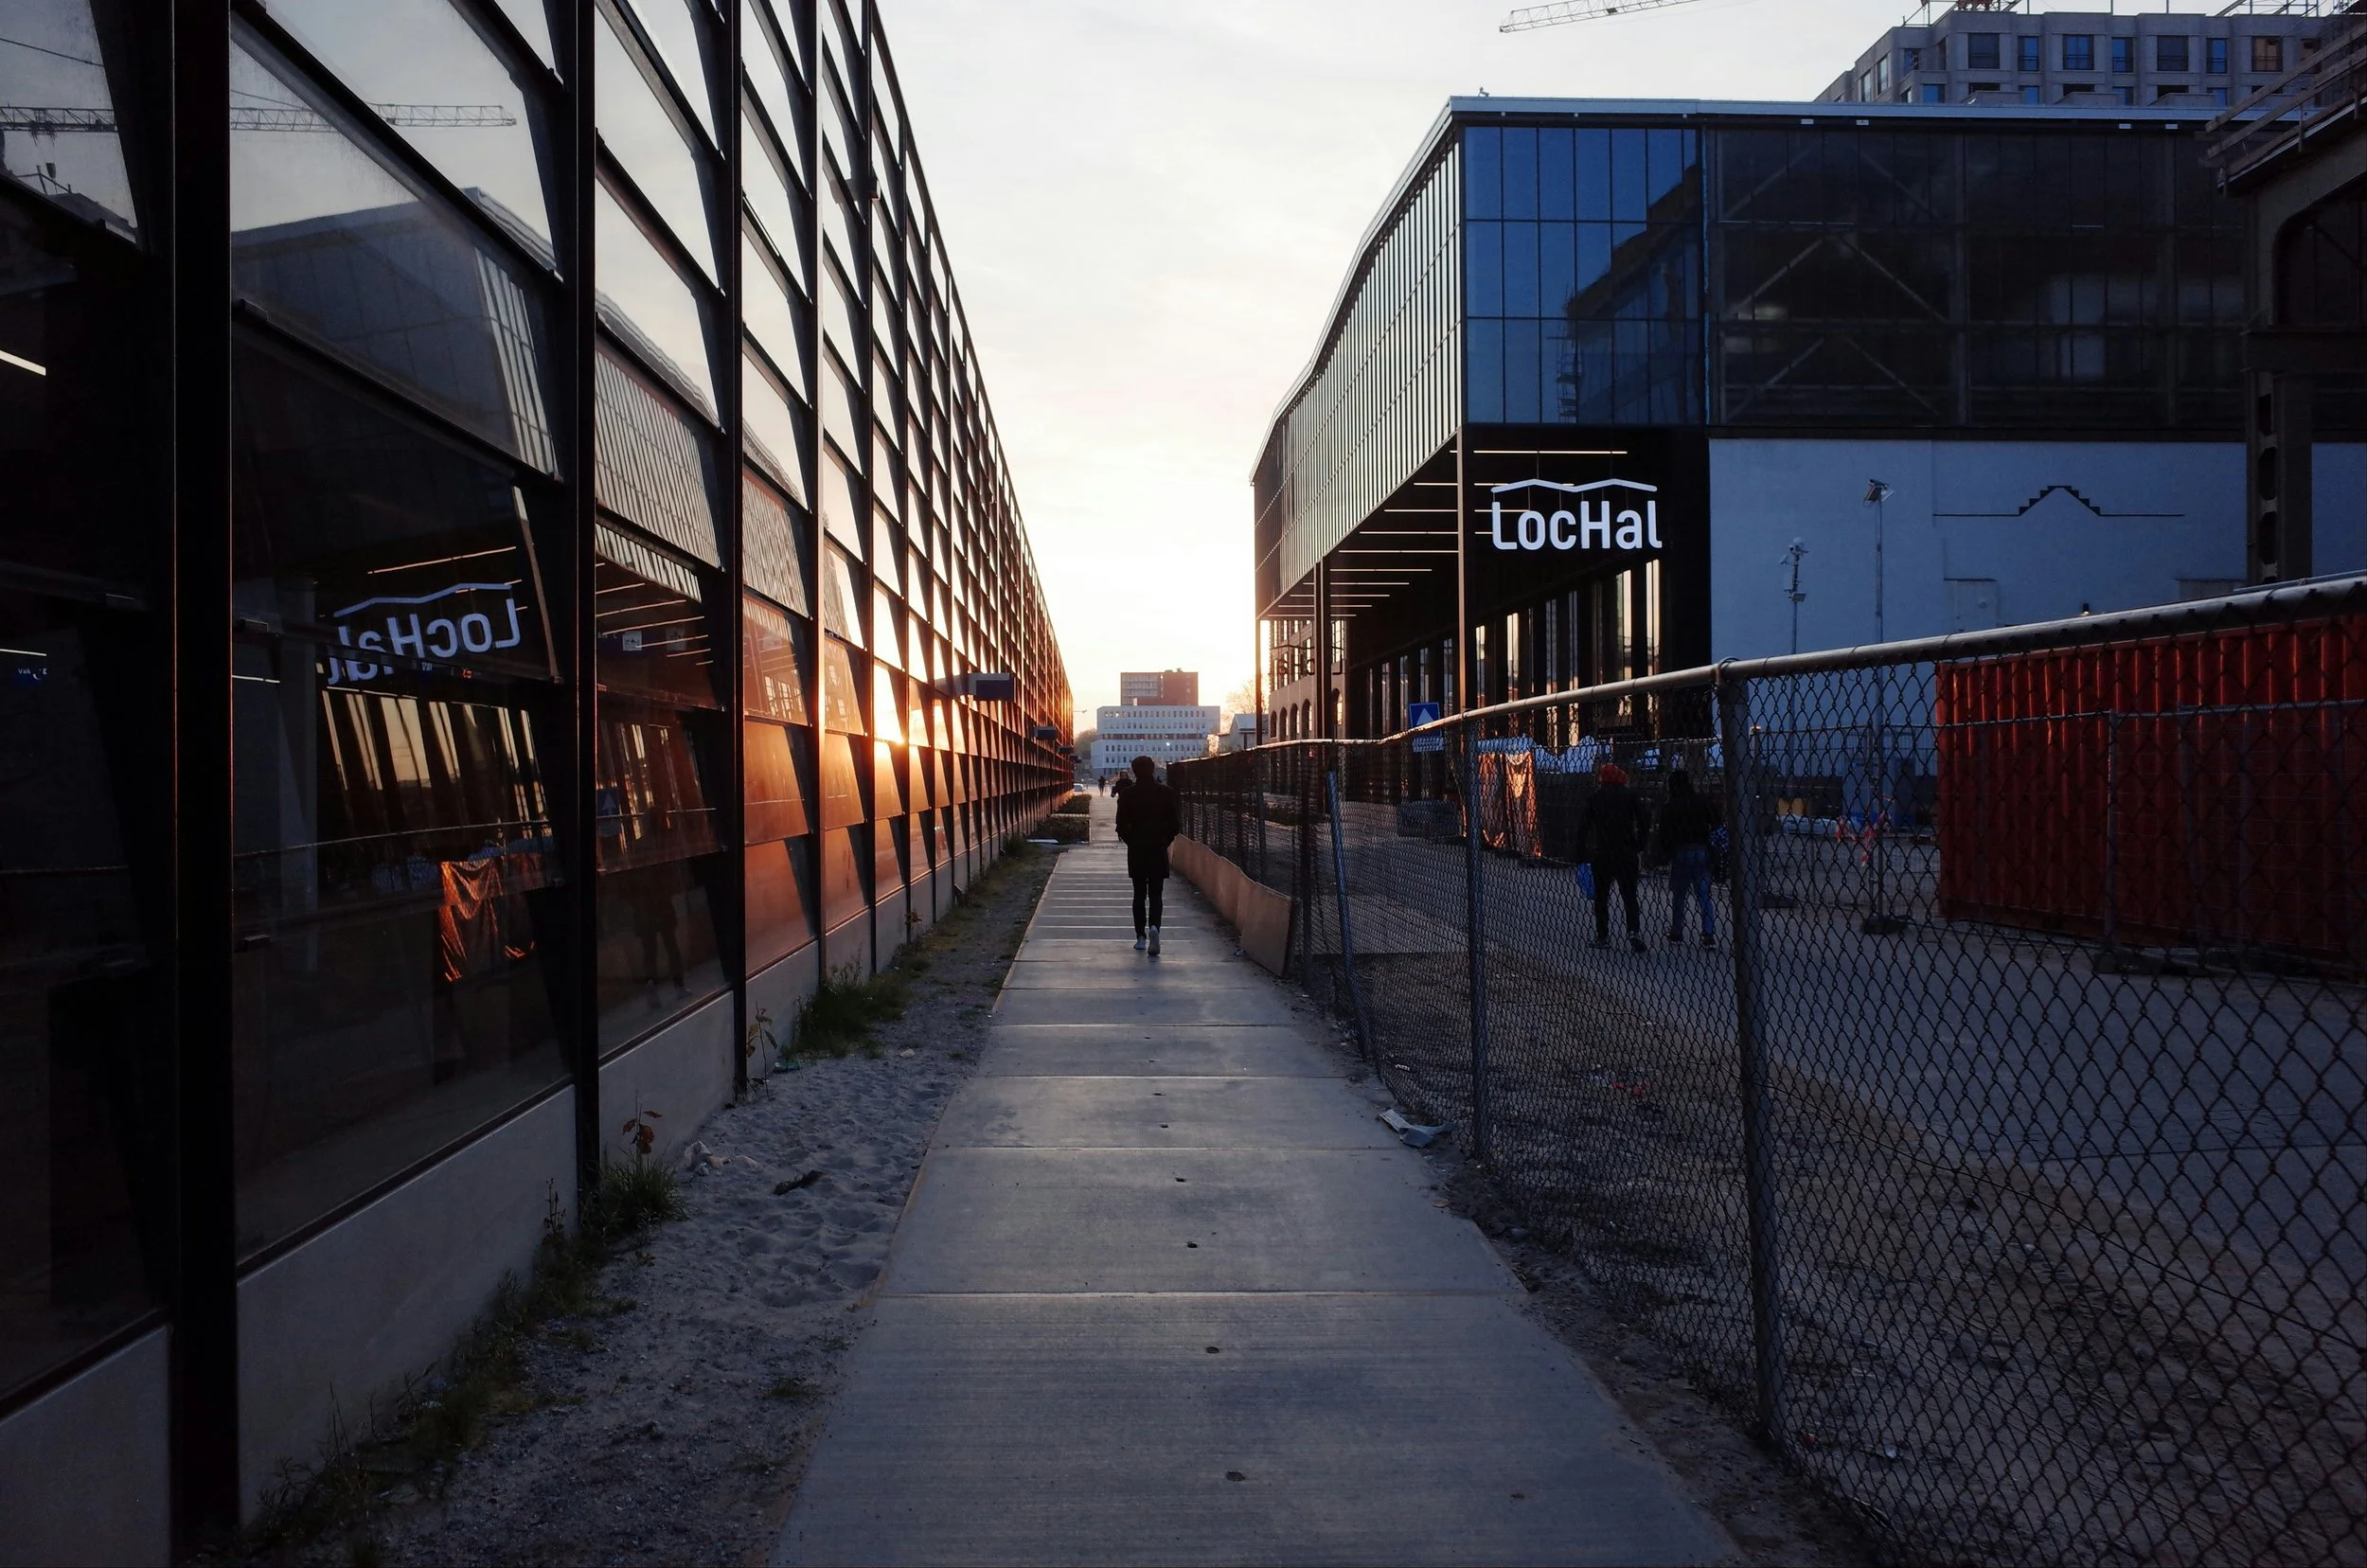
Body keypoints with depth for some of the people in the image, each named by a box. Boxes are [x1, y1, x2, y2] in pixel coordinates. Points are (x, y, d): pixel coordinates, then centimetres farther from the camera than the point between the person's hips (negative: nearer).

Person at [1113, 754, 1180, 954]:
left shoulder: (1127, 794, -4)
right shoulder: (1166, 793, -4)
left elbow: (1121, 825, -4)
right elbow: (1175, 824, -4)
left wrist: (1132, 841, 10)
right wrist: (1164, 841, 8)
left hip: (1136, 850, 0)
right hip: (1159, 850, 0)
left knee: (1139, 894, 11)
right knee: (1156, 893, 4)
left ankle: (1141, 937, 9)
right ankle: (1154, 926, -21)